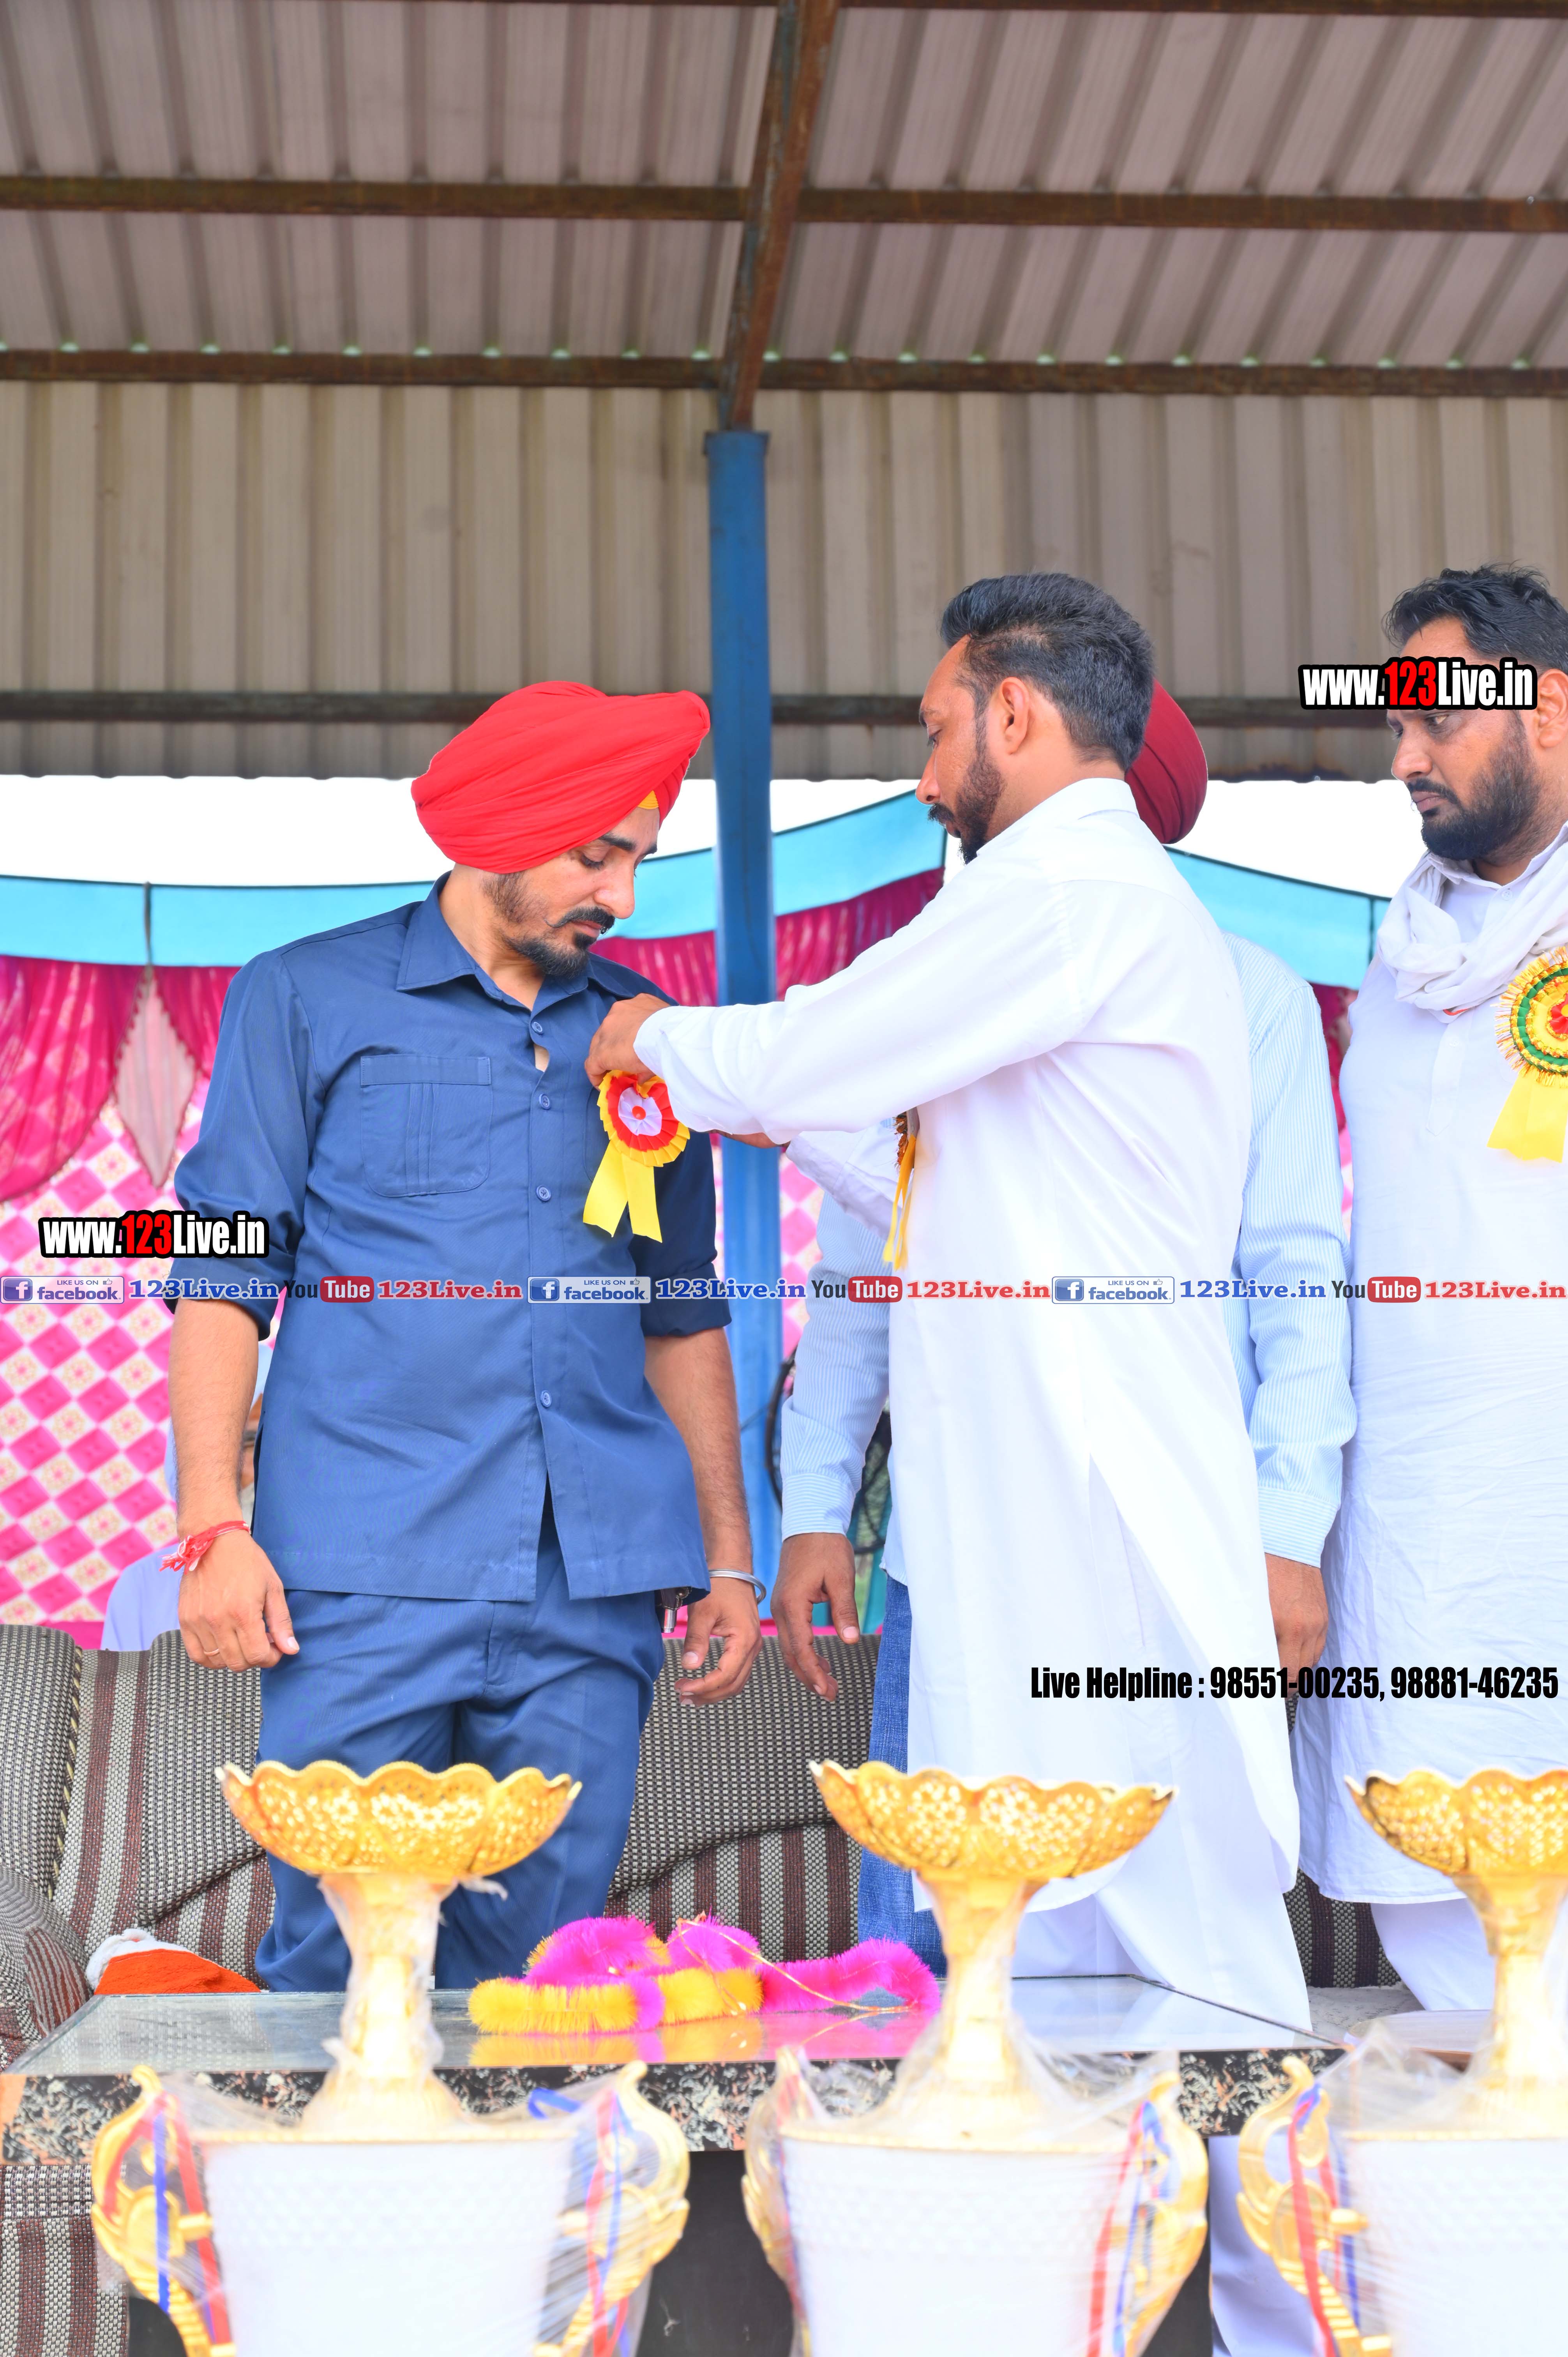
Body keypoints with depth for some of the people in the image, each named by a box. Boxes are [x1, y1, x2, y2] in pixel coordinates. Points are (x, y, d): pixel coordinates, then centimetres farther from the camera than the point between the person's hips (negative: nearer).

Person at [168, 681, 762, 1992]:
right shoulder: (307, 1000, 6)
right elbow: (227, 1273, 3)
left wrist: (729, 1555, 15)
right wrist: (212, 1526, -7)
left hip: (595, 1588, 3)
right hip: (370, 1584, -3)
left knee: (543, 1971, 4)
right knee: (337, 1965, -2)